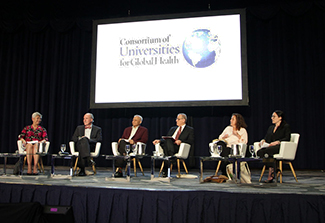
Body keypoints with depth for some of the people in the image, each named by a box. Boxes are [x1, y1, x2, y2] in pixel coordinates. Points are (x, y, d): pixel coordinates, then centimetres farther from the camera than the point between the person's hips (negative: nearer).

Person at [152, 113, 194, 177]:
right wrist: (159, 140, 3)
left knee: (168, 140, -33)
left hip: (179, 147, -4)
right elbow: (165, 139, 24)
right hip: (168, 146, 5)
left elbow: (191, 141, 0)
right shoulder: (173, 129, 32)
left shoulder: (190, 130, 15)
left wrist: (181, 141, -16)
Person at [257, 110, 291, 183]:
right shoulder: (271, 127, 29)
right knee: (259, 152, -30)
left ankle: (271, 175, -26)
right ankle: (272, 170, -26)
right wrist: (263, 140, -1)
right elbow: (266, 138, 23)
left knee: (263, 151, -35)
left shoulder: (286, 126, 10)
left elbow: (287, 138, -6)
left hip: (281, 147, -6)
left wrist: (277, 142, -20)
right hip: (270, 146, 6)